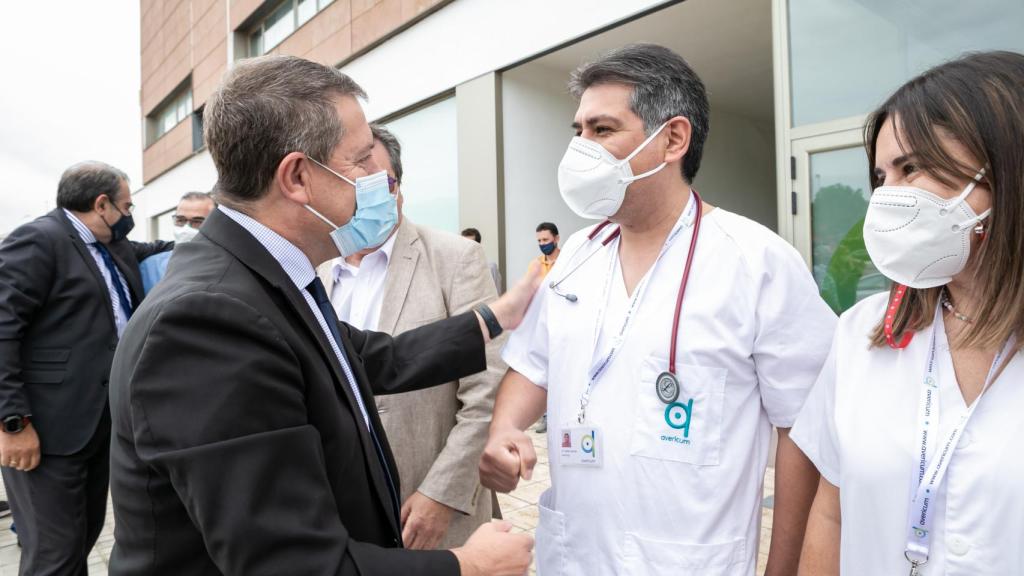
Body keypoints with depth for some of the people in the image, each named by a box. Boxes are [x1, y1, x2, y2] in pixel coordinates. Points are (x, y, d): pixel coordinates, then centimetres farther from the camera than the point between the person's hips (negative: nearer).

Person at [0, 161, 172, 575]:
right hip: (49, 429, -8)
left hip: (101, 423, 8)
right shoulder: (37, 240, -12)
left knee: (84, 539, 17)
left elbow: (151, 252, 34)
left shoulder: (115, 247, 15)